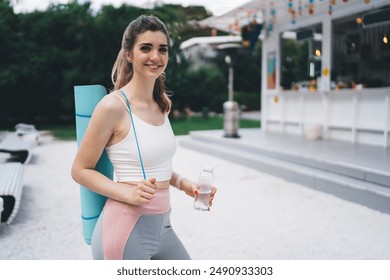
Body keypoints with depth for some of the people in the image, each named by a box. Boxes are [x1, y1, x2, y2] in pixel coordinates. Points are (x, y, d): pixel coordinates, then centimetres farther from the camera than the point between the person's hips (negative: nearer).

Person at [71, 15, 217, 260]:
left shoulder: (162, 104, 6)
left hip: (162, 225, 8)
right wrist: (128, 193, -22)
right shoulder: (113, 106, -15)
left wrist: (183, 183, 3)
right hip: (125, 228, -7)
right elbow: (80, 170, -9)